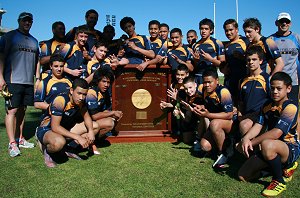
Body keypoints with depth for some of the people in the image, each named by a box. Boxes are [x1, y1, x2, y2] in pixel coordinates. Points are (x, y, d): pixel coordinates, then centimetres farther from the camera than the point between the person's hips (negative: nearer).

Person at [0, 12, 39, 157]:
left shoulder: (34, 41, 19)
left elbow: (36, 61, 23)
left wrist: (38, 78, 15)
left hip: (29, 81, 6)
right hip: (13, 80, -6)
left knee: (22, 110, 10)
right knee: (12, 110, -7)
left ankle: (19, 139, 19)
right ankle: (12, 143, -5)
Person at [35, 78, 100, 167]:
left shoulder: (80, 101, -8)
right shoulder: (60, 100, -29)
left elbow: (86, 116, 5)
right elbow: (55, 127, -33)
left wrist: (91, 131, -16)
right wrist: (78, 137, -34)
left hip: (65, 128, 8)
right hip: (46, 129, -7)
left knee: (95, 127, 0)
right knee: (59, 142, -43)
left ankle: (67, 149, 5)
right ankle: (47, 151, -5)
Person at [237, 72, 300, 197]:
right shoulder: (268, 105, 6)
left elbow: (277, 133, -29)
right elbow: (258, 125, -4)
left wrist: (251, 143, -26)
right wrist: (246, 138, -25)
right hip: (273, 149, 8)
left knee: (267, 145, -43)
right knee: (243, 176, 5)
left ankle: (279, 181, -15)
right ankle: (284, 167, 20)